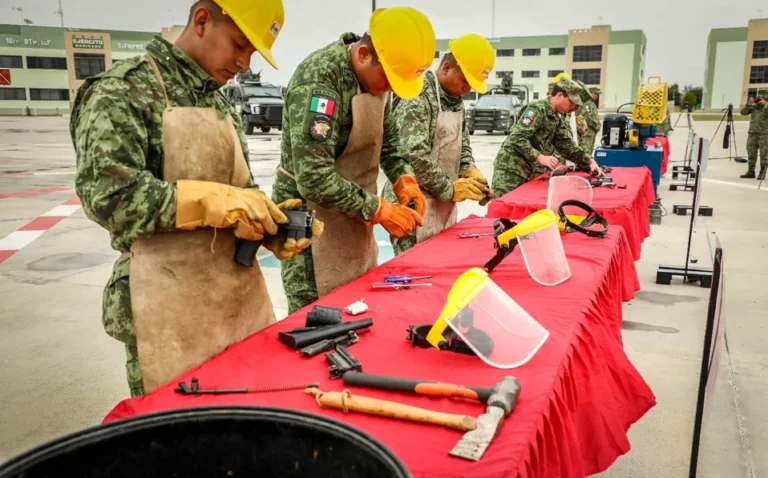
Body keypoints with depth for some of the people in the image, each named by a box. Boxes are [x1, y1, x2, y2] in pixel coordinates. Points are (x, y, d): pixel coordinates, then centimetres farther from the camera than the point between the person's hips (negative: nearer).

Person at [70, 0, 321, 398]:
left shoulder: (220, 104, 13)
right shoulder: (122, 90, -10)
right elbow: (106, 192, -21)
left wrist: (271, 221, -6)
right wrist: (215, 200, -23)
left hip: (241, 291, 7)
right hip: (170, 309, -7)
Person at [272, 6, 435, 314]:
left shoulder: (374, 74, 0)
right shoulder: (319, 79, -25)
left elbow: (384, 136, 14)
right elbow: (314, 179, -29)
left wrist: (403, 180, -4)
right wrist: (379, 211, -22)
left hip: (354, 217, 8)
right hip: (313, 221, -8)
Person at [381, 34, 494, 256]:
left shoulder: (456, 100, 11)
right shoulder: (417, 97, -17)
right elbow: (414, 156, -25)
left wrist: (470, 172, -1)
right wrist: (451, 188, -17)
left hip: (444, 203, 9)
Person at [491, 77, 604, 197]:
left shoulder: (557, 118, 15)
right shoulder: (537, 109, -14)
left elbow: (566, 144, 17)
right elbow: (517, 138, -23)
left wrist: (589, 161, 7)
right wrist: (540, 157, -29)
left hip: (528, 170, 9)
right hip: (510, 168, -9)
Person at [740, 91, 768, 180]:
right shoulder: (754, 106, 11)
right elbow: (743, 112, 5)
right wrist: (748, 104, -8)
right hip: (752, 132, 4)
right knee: (751, 153, 6)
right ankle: (751, 171, 14)